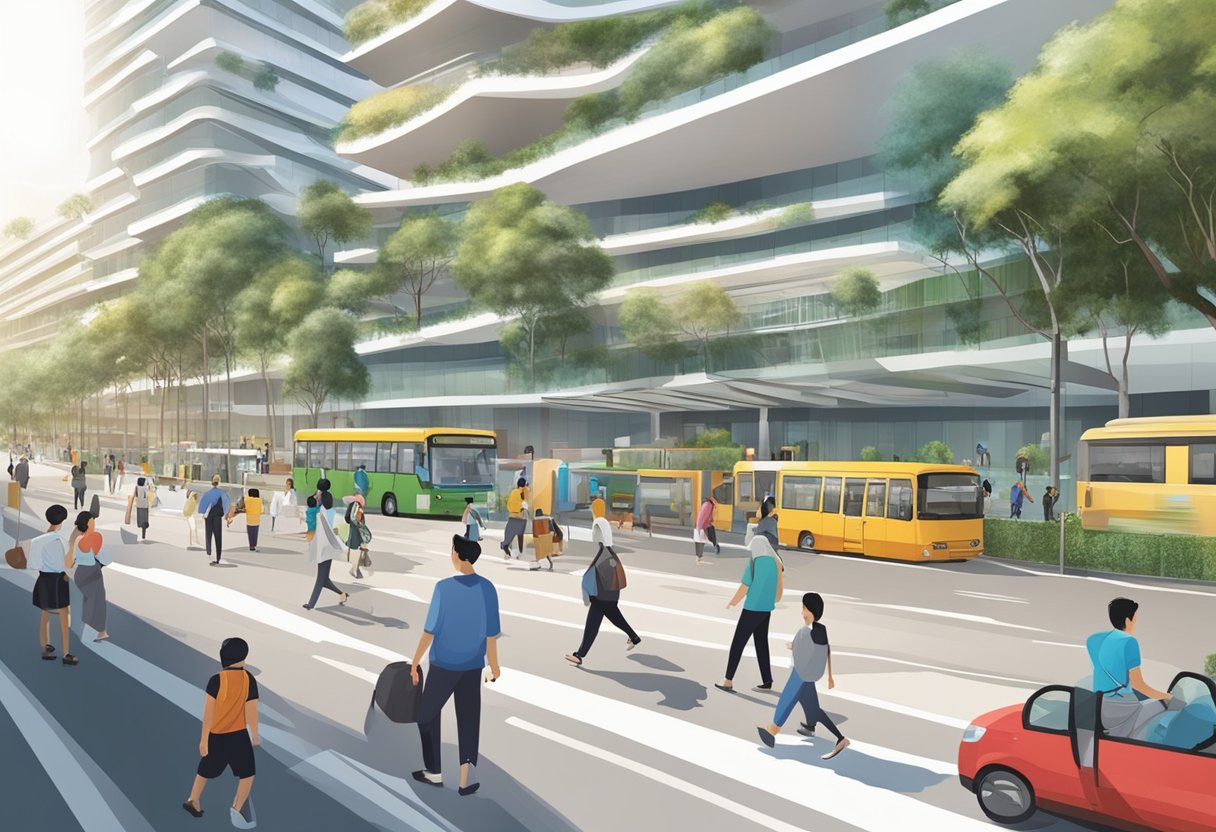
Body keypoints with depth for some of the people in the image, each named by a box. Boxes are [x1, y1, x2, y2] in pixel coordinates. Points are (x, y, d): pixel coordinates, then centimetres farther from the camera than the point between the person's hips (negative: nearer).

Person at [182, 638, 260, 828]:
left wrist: (204, 739, -6)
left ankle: (193, 801, 38)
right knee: (247, 773, 11)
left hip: (216, 735, 2)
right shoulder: (249, 680, -14)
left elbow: (208, 712, -14)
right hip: (238, 735, -2)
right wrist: (254, 735, 2)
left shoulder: (216, 680, -15)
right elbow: (251, 711, -11)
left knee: (207, 769, 25)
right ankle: (238, 808, -3)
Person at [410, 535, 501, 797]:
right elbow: (491, 633, 0)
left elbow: (430, 631, -12)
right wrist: (494, 665, 13)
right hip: (472, 665, 3)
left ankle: (434, 772, 27)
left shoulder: (444, 588, -17)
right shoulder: (487, 588, -7)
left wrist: (415, 663, -1)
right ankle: (465, 781, 13)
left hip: (443, 664, -3)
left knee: (427, 714, 18)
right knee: (468, 720, 11)